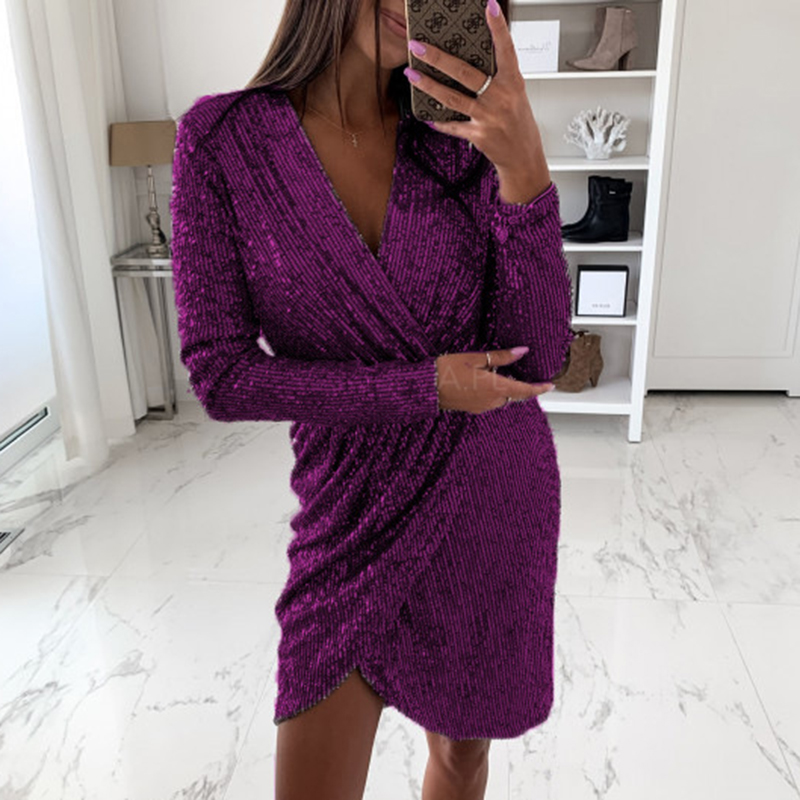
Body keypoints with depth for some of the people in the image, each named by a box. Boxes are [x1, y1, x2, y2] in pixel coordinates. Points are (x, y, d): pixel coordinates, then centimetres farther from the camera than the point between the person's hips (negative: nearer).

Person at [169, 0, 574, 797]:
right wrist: (427, 388, -16)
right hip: (358, 519, -2)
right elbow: (221, 375, -12)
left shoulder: (457, 141, -5)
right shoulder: (224, 137, -9)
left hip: (496, 497, 3)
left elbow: (536, 358, -12)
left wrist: (525, 173, -25)